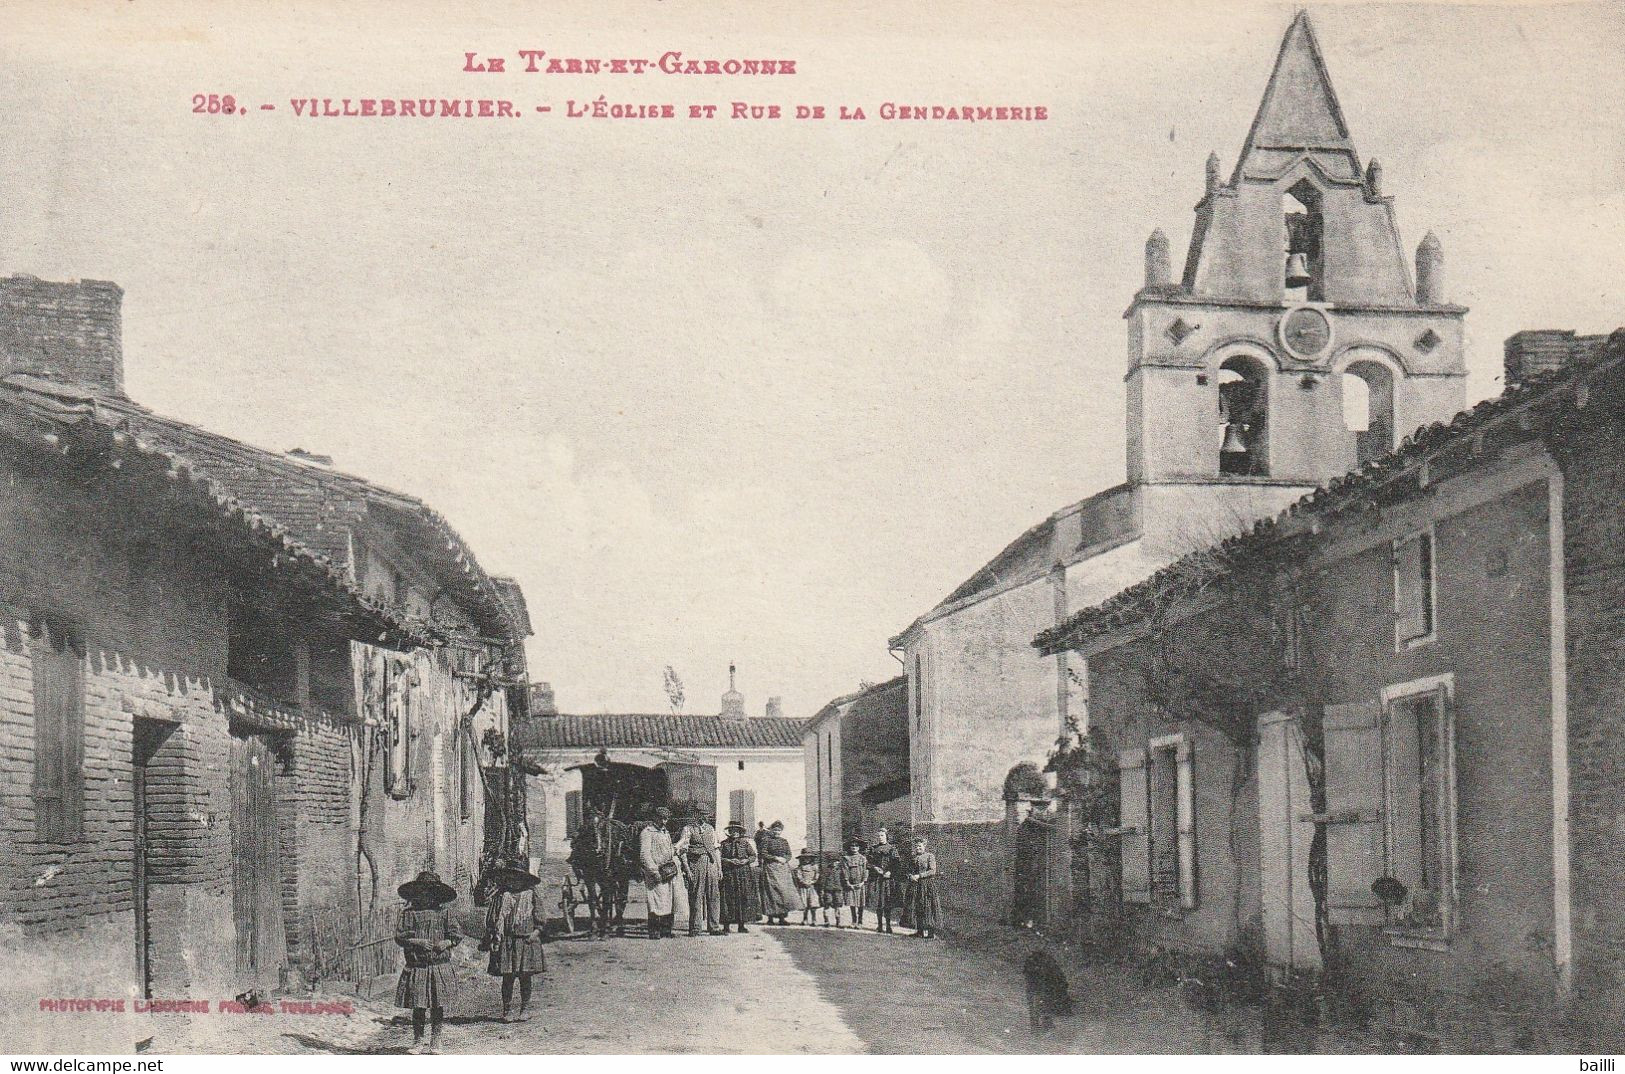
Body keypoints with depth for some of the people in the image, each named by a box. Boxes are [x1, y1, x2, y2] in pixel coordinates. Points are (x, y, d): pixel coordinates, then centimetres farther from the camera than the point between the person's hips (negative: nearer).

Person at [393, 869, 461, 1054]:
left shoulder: (443, 911, 7)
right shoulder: (409, 913, 5)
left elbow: (456, 935, 7)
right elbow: (399, 936, 1)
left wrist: (446, 943, -12)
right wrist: (417, 942, -13)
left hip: (440, 967, 1)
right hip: (416, 967, 0)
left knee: (438, 1005, 1)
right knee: (418, 1006, 0)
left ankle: (435, 1042, 12)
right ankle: (417, 1042, 13)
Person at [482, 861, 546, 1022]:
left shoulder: (531, 896, 5)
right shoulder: (500, 897, 6)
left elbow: (541, 920, 7)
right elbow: (491, 921, 7)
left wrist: (536, 932, -8)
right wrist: (491, 940, -1)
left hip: (526, 942, 0)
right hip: (505, 943, 0)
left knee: (525, 977, 3)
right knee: (507, 978, 0)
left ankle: (525, 1009, 11)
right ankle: (506, 1010, 9)